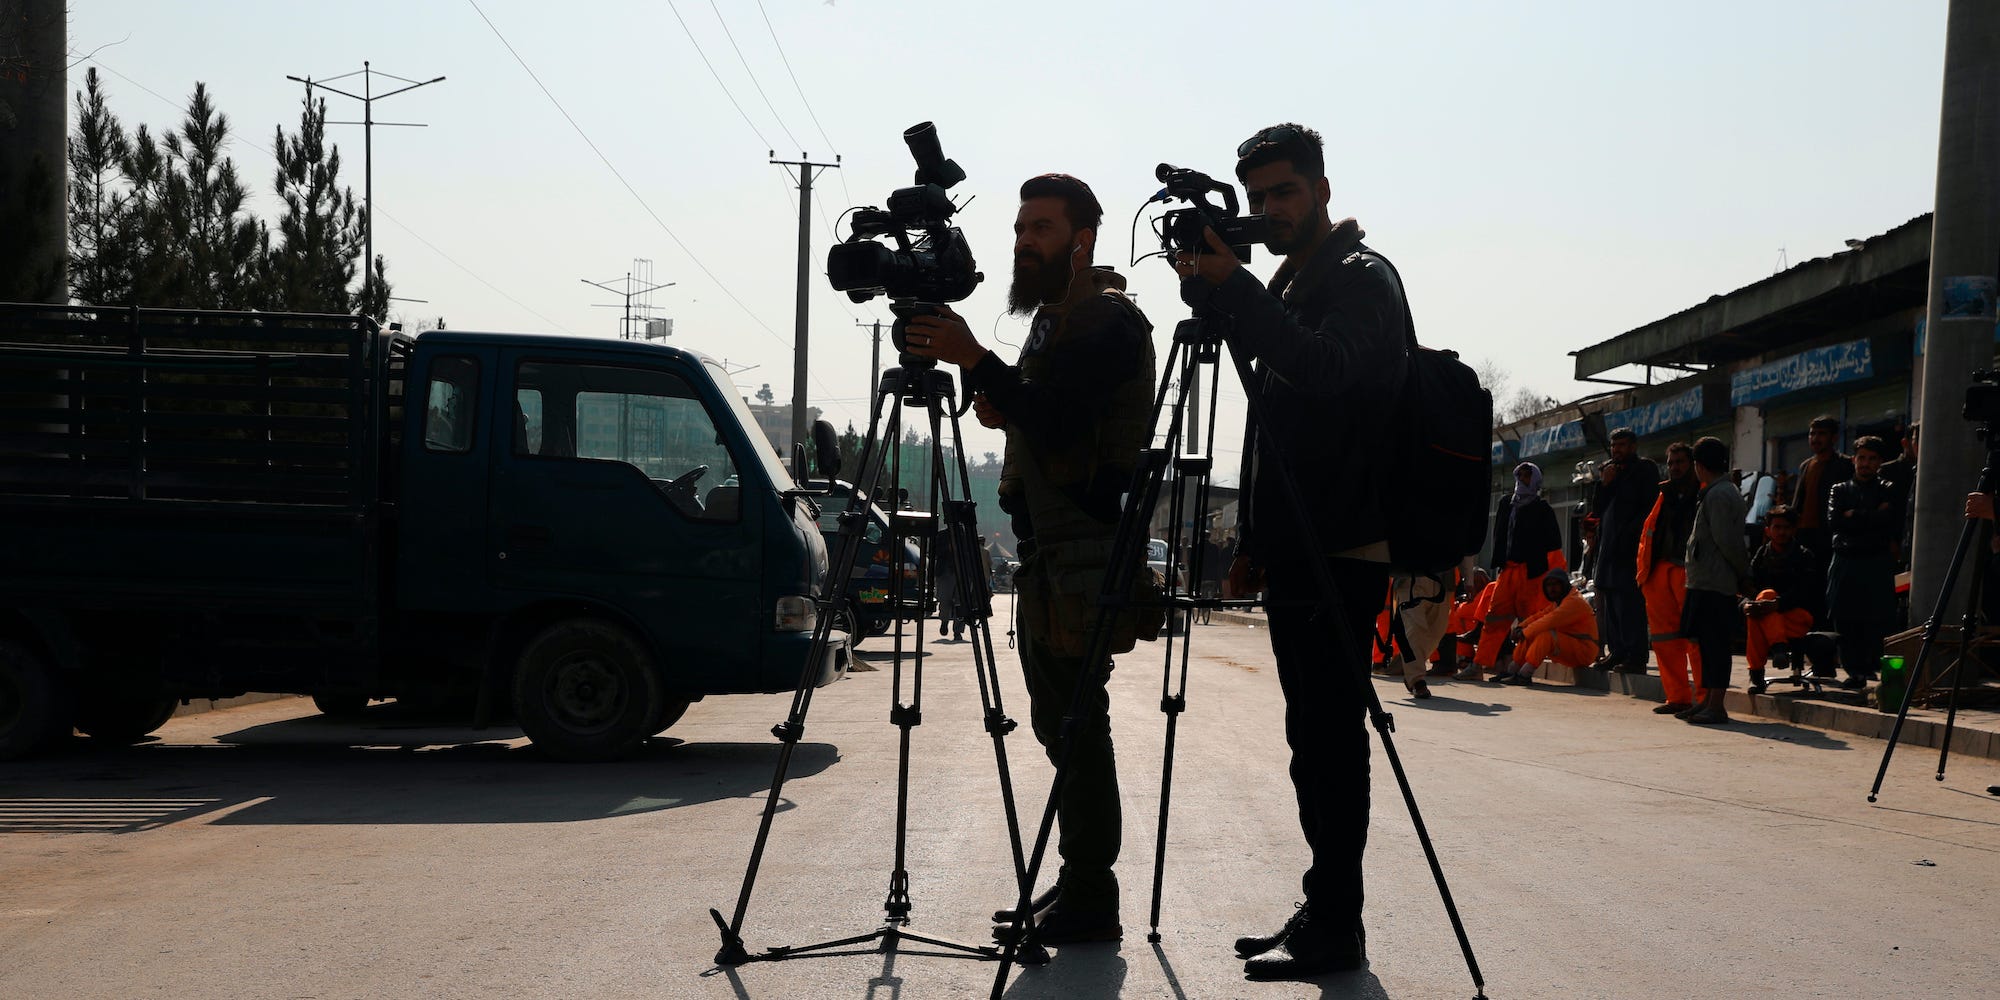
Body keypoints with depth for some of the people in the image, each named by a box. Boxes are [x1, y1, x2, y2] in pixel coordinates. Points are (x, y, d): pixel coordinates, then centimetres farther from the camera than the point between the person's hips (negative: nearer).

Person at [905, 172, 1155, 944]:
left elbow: (1061, 420, -21)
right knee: (1059, 719, 13)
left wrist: (975, 362, -26)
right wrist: (1004, 410, 8)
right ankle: (1076, 882, 21)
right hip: (1045, 546, 10)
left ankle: (1090, 901, -3)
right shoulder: (1053, 316, 21)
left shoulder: (1107, 319, -9)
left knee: (1075, 722, -9)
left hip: (1085, 550, -10)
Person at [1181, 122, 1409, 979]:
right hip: (1294, 554, 9)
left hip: (1341, 555, -9)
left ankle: (1334, 928, -2)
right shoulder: (1287, 287, 21)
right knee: (1316, 740, 11)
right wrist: (1253, 540, 20)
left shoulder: (1362, 277, -4)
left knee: (1329, 740, -8)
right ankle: (1322, 915, 18)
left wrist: (1234, 290, -28)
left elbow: (1325, 368, -25)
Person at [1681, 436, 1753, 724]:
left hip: (1713, 582, -10)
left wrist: (1744, 571, -7)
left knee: (1715, 643, -8)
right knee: (1708, 641, 13)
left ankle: (1716, 705, -7)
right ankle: (1708, 701, 18)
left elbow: (1726, 540, -18)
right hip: (1707, 580, 10)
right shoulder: (1727, 491, 18)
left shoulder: (1718, 495, -14)